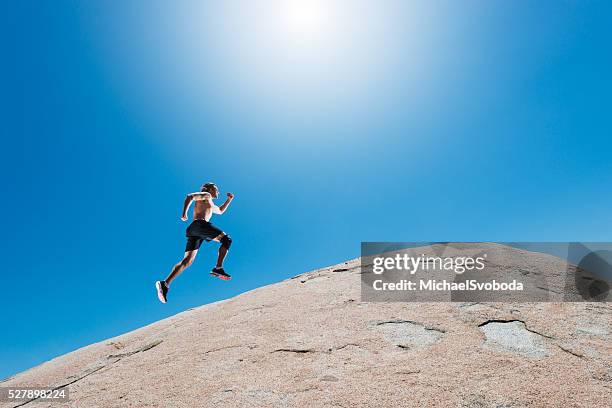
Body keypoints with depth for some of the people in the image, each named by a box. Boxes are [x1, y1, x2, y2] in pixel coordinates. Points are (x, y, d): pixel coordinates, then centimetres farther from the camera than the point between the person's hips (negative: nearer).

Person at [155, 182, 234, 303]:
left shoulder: (210, 204, 39)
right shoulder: (206, 195, 13)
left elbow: (220, 211, 55)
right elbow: (190, 196, -3)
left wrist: (229, 200, 44)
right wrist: (184, 213, -11)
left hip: (192, 231, 8)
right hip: (199, 224, -8)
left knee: (187, 261, -3)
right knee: (226, 239, -5)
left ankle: (165, 284, -15)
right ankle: (218, 268, -18)